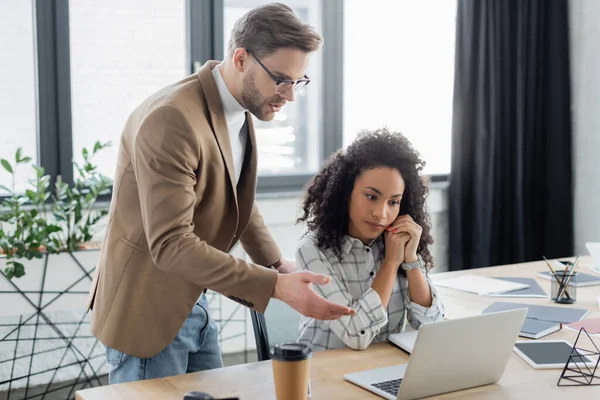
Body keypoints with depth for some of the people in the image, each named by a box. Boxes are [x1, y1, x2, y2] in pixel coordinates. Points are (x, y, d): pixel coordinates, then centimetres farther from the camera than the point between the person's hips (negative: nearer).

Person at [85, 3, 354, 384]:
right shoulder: (172, 119, -27)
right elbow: (169, 244, -31)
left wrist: (277, 263, -2)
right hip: (146, 311, -9)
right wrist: (275, 286, -35)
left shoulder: (240, 109, 2)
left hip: (192, 302, 9)